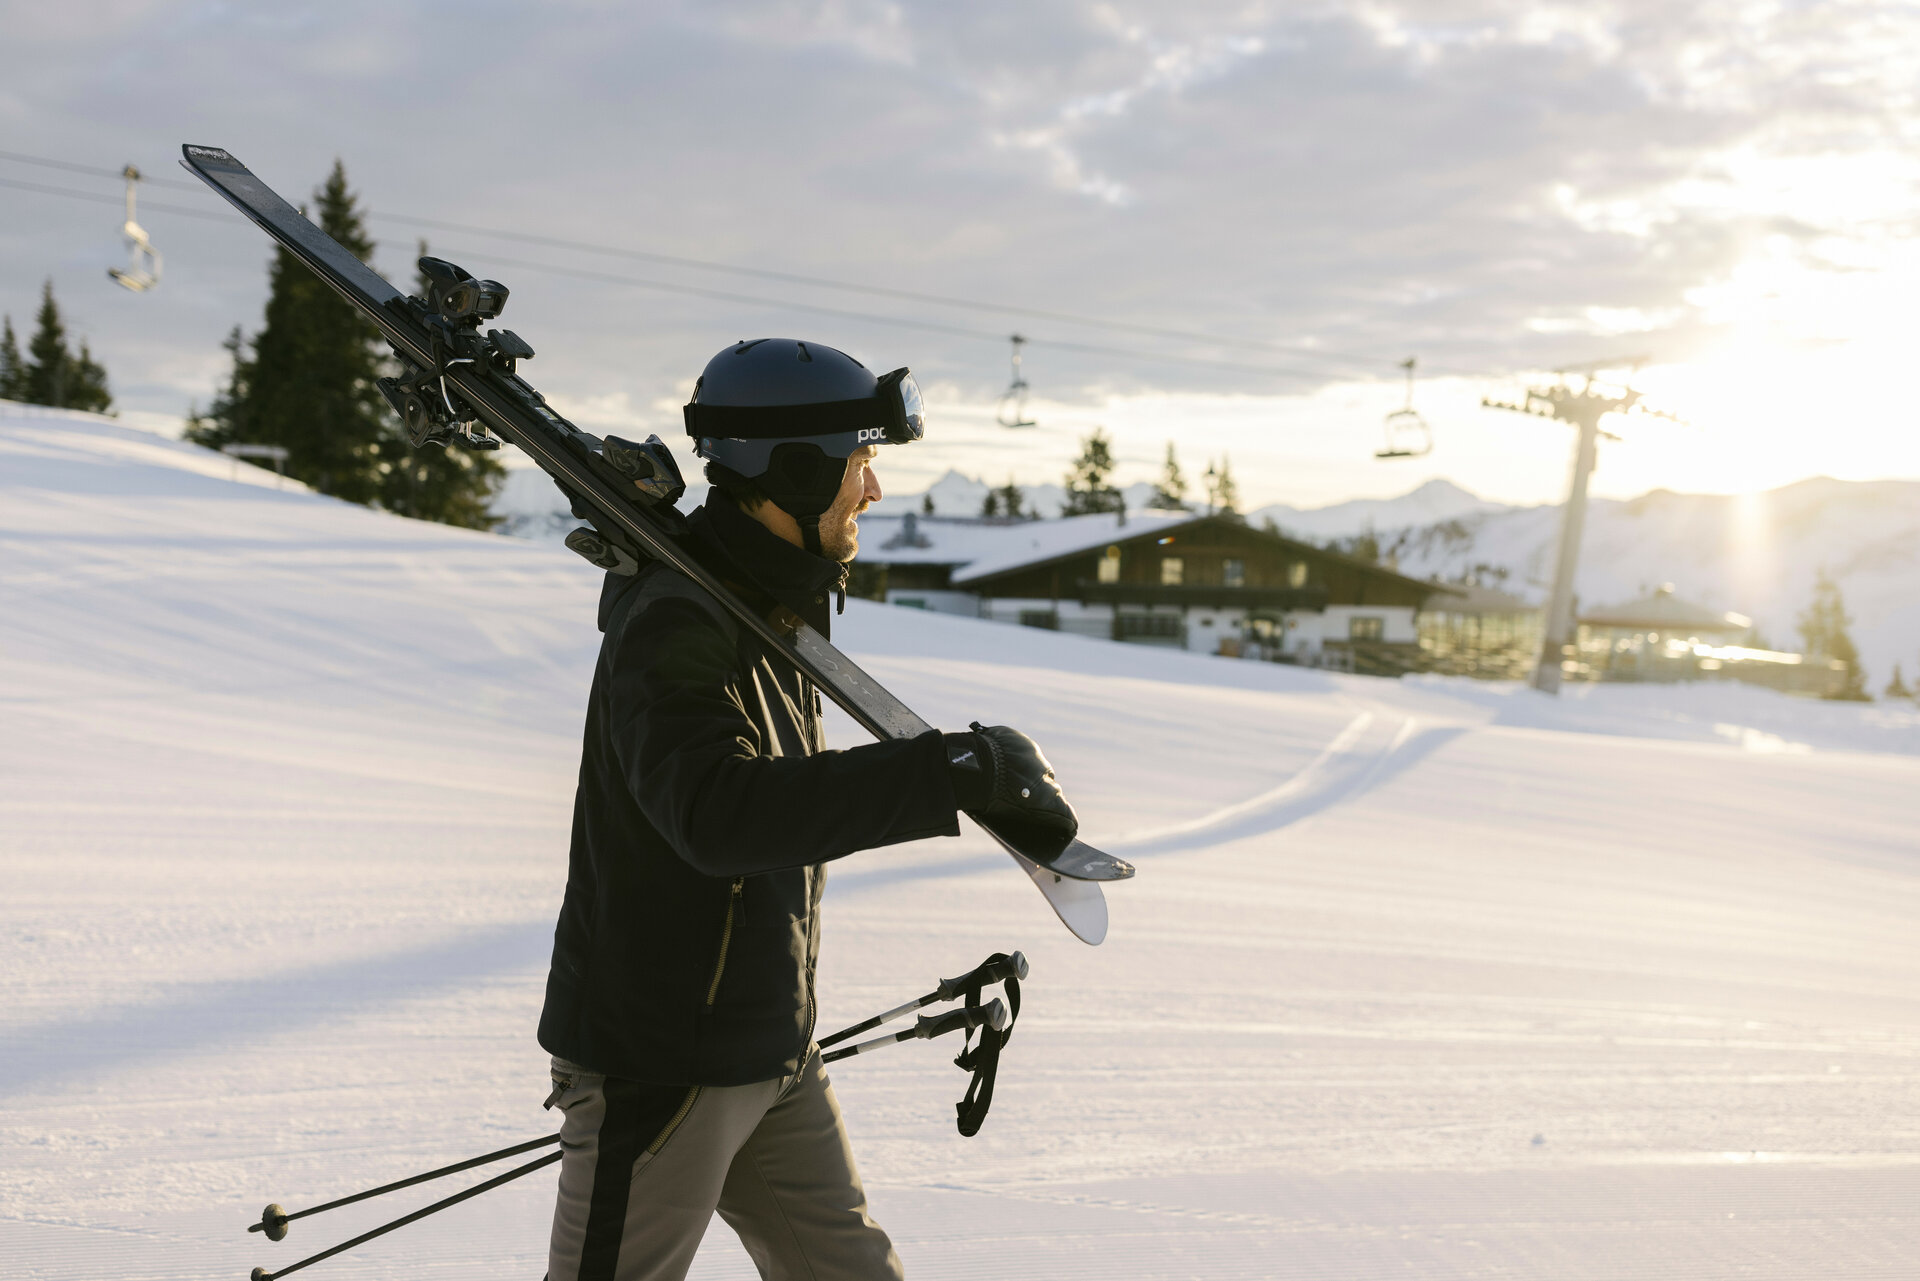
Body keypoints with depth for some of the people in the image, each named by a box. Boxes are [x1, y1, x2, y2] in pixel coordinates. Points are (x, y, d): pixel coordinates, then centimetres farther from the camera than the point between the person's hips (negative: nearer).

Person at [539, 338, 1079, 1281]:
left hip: (771, 1056, 9)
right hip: (656, 1062, -9)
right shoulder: (673, 628, -23)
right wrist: (953, 771, -43)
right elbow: (717, 811, -42)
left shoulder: (777, 608, 8)